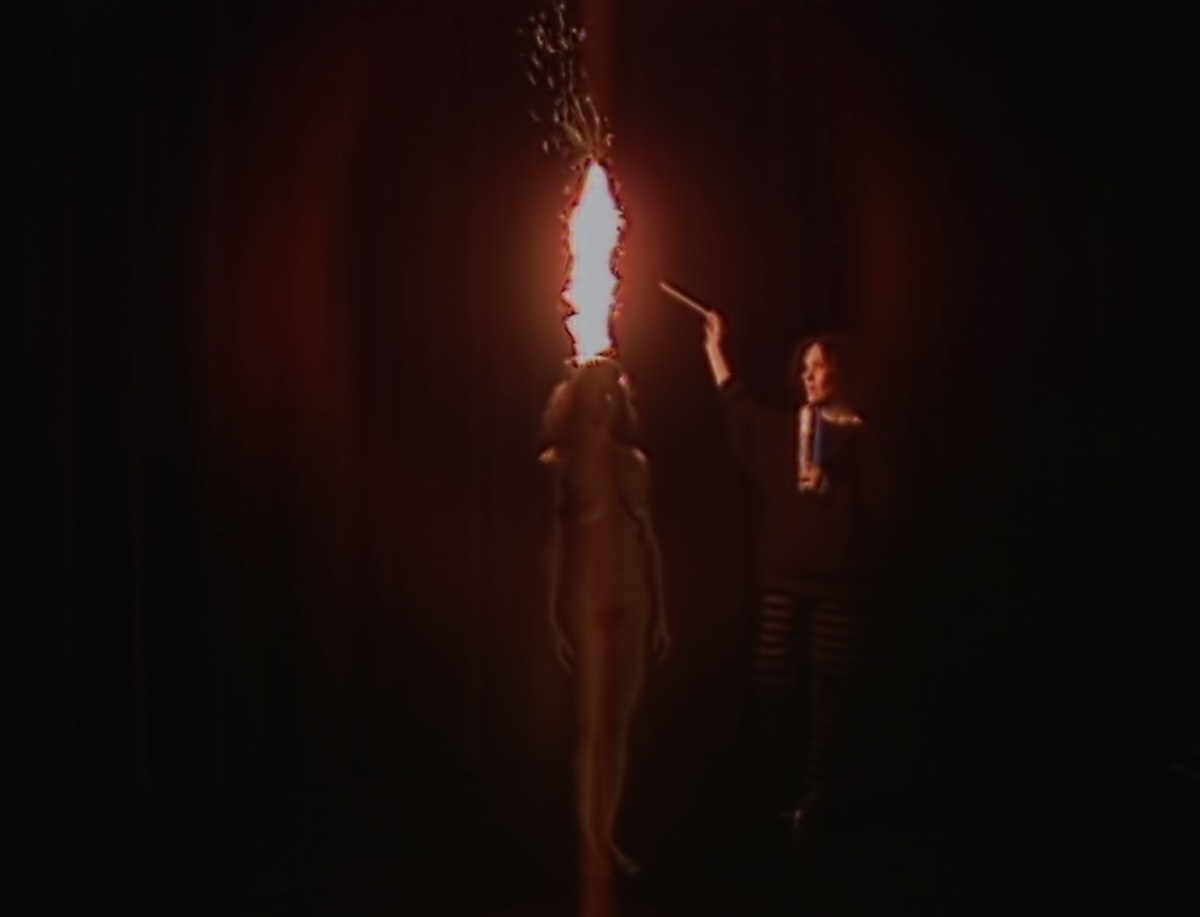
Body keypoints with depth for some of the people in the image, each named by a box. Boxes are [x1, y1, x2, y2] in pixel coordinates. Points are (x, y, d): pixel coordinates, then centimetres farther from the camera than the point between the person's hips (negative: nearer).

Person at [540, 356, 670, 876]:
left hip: (631, 606, 4)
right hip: (586, 607, -4)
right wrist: (555, 621, -13)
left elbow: (647, 541, 12)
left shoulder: (634, 463, 9)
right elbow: (550, 546, -8)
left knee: (617, 723, 5)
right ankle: (590, 841, 8)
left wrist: (659, 614, 11)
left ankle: (602, 837, 12)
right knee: (594, 724, 0)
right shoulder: (557, 466, -4)